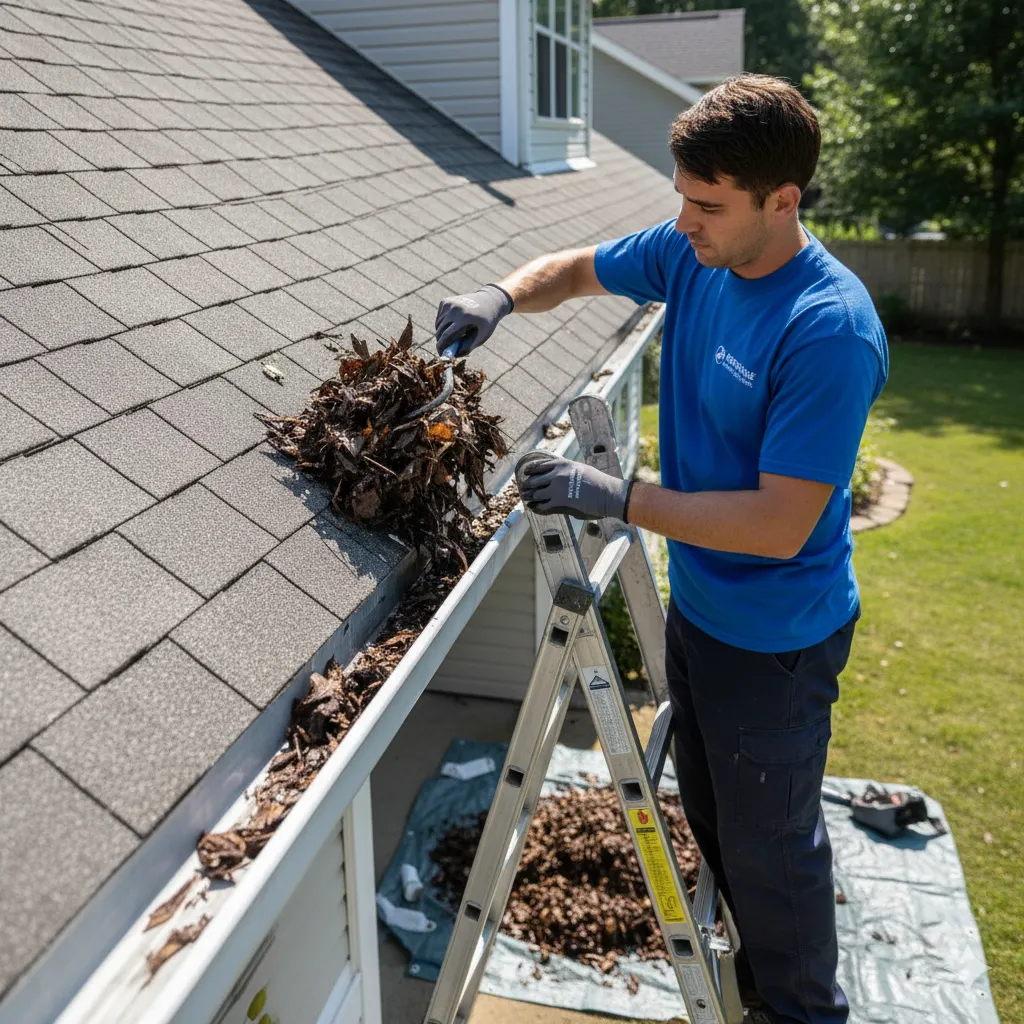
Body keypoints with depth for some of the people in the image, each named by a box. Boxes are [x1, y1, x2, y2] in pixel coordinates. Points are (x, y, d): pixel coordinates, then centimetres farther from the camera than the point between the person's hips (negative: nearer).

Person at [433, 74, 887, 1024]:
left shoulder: (829, 329, -29)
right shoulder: (690, 253, -6)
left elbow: (780, 525, -30)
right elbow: (575, 269, 9)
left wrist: (619, 498, -30)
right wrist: (504, 295, -12)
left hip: (773, 638, -8)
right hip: (694, 605, 8)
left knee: (768, 843, 12)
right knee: (710, 816, 25)